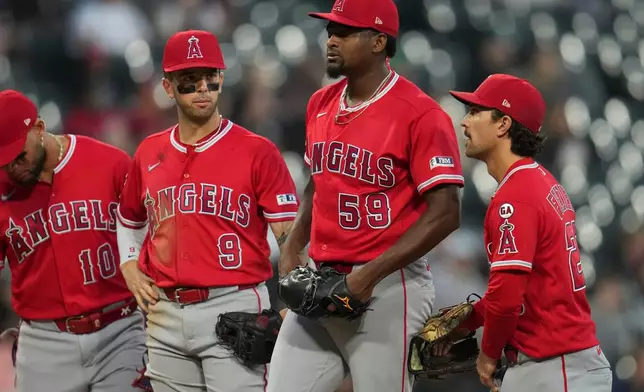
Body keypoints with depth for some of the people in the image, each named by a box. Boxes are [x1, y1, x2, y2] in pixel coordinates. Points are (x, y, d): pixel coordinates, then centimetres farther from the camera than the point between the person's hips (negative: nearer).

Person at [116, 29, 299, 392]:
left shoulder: (256, 151, -2)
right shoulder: (149, 154, 13)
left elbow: (290, 236, -4)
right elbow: (129, 221, 30)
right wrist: (130, 267, 13)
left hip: (234, 308, -5)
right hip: (166, 315, 5)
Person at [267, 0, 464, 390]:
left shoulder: (421, 115, -12)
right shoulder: (321, 104, 12)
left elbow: (445, 214, -16)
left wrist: (371, 274, -21)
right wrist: (292, 247, 8)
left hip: (388, 289, -7)